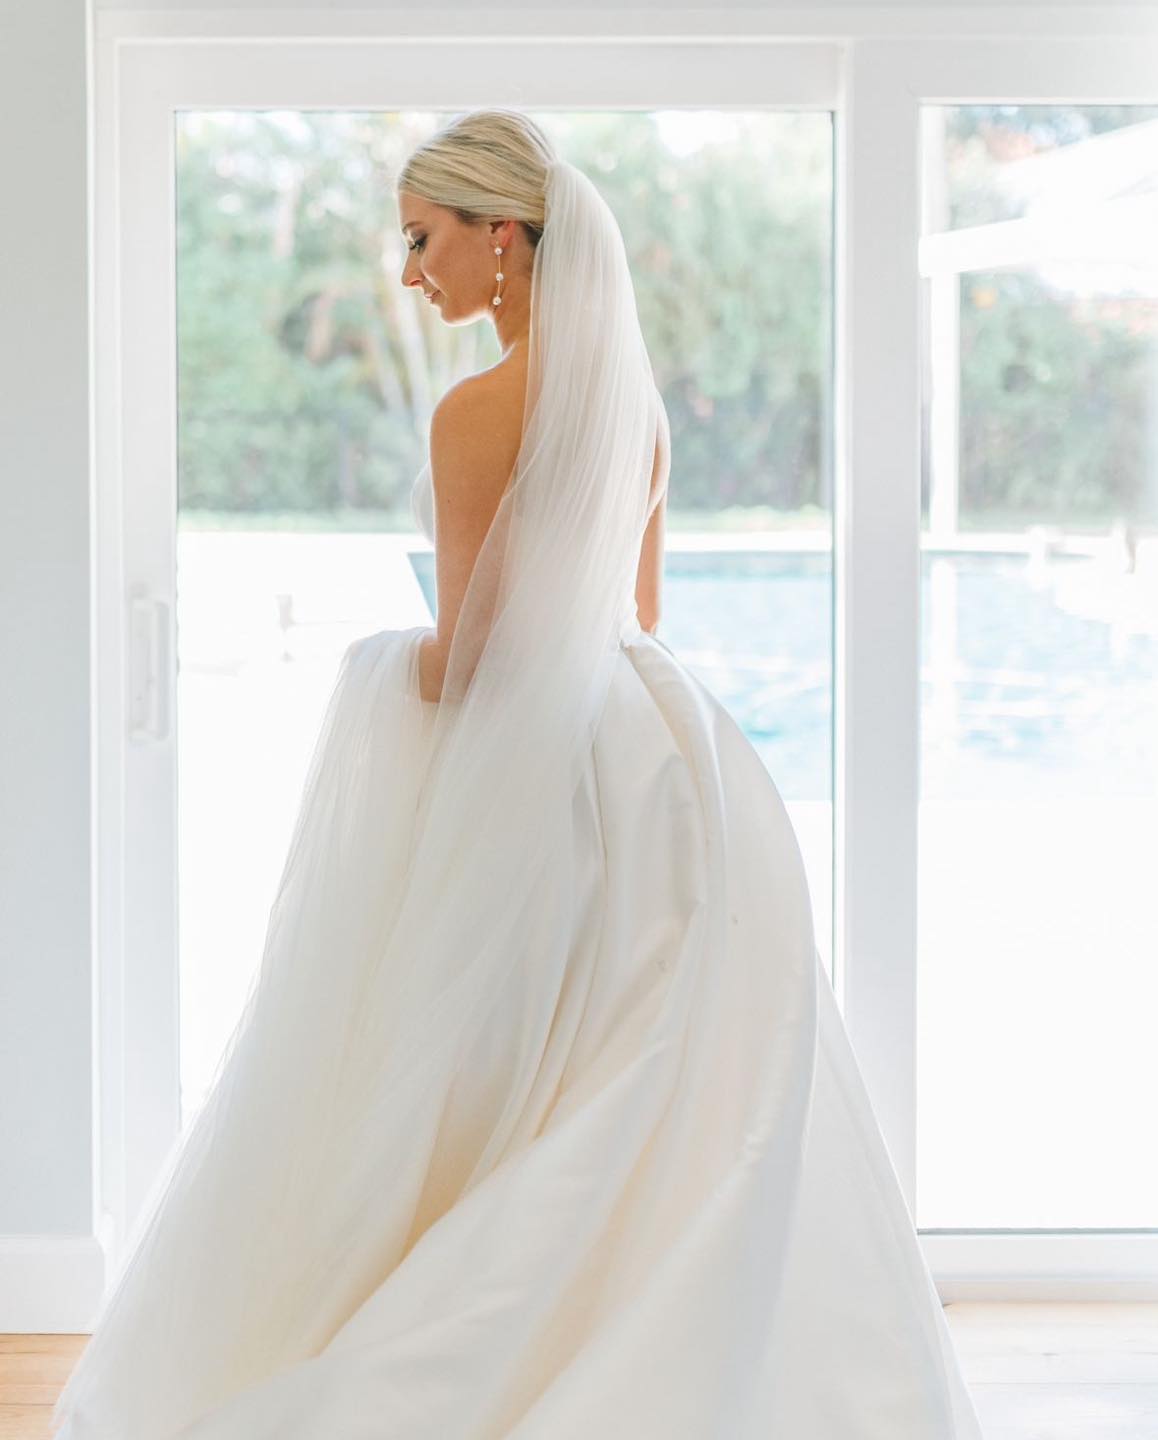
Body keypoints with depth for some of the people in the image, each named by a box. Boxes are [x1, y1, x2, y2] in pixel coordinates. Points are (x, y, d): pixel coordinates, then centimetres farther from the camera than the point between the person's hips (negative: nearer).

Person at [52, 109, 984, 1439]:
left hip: (515, 768, -7)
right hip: (646, 753, 8)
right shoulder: (635, 401, 6)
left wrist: (379, 676, 4)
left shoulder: (478, 414, -17)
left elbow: (462, 658, -14)